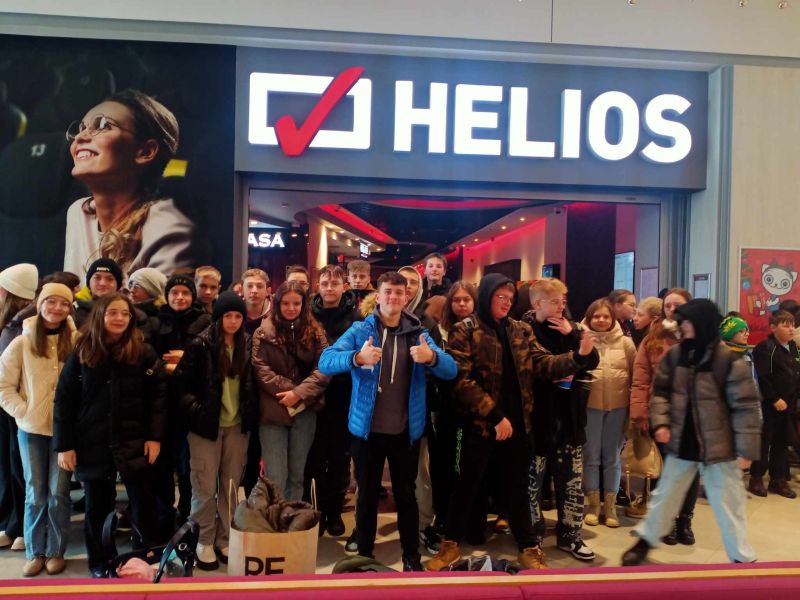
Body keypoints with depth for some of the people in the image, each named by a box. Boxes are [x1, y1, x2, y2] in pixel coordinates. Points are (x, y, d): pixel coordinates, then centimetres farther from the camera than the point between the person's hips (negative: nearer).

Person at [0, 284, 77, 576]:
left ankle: (56, 551, 21)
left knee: (59, 492, 6)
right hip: (31, 430, 1)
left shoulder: (76, 342, -3)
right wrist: (23, 411, -7)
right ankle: (35, 552, 24)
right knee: (35, 493, 10)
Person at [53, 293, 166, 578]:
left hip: (134, 442, -1)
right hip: (92, 444, 1)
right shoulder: (81, 354, 0)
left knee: (144, 503, 3)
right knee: (97, 506, 13)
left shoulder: (144, 352, -2)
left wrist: (155, 436, -7)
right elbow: (64, 401, 0)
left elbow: (158, 395, -2)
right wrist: (64, 445, -3)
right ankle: (99, 562, 30)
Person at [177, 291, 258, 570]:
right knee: (205, 487, 4)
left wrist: (252, 417, 4)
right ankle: (204, 542, 20)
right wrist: (194, 409, -17)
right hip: (207, 425, -3)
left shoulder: (248, 345, 4)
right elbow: (184, 383, -7)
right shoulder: (200, 345, -7)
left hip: (238, 426, 3)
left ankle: (225, 539, 25)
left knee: (231, 485, 11)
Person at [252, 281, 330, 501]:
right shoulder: (264, 333, 0)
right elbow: (260, 369, -8)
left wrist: (299, 393, -15)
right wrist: (287, 391, -14)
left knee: (297, 475, 13)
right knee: (275, 478, 0)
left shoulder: (315, 332, 6)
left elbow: (324, 368, -3)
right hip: (273, 411, -2)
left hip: (305, 411, 2)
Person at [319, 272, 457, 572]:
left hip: (406, 430, 1)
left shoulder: (418, 333, 0)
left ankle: (412, 557, 27)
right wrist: (358, 358, -36)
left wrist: (432, 357, -31)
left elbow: (451, 370, -8)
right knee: (367, 494, 12)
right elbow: (325, 362, -16)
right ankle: (364, 556, 28)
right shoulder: (360, 330, -5)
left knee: (406, 494, 13)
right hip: (367, 428, -1)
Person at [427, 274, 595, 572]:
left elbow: (543, 364, 0)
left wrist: (577, 357, -18)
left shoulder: (521, 331, 9)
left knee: (518, 487, 15)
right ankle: (451, 543, 26)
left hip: (517, 422, 4)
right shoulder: (465, 331, -7)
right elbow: (461, 380, -15)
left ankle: (528, 547, 29)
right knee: (467, 484, 9)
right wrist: (495, 415, -18)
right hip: (479, 423, -4)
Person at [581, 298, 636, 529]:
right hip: (589, 405, -1)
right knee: (591, 456, 8)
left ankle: (610, 505, 23)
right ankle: (593, 504, 21)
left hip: (618, 406, 1)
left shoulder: (625, 342, 2)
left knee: (612, 457, 11)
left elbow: (635, 373, 5)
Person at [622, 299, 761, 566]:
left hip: (718, 447, -4)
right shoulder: (675, 354, -2)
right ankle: (646, 540, 35)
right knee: (664, 495, 18)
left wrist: (746, 449, -13)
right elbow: (661, 391, 7)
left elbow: (746, 407, -13)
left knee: (728, 504, 9)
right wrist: (661, 421, -7)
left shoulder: (728, 360, -16)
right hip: (682, 444, 4)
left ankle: (742, 557, 28)